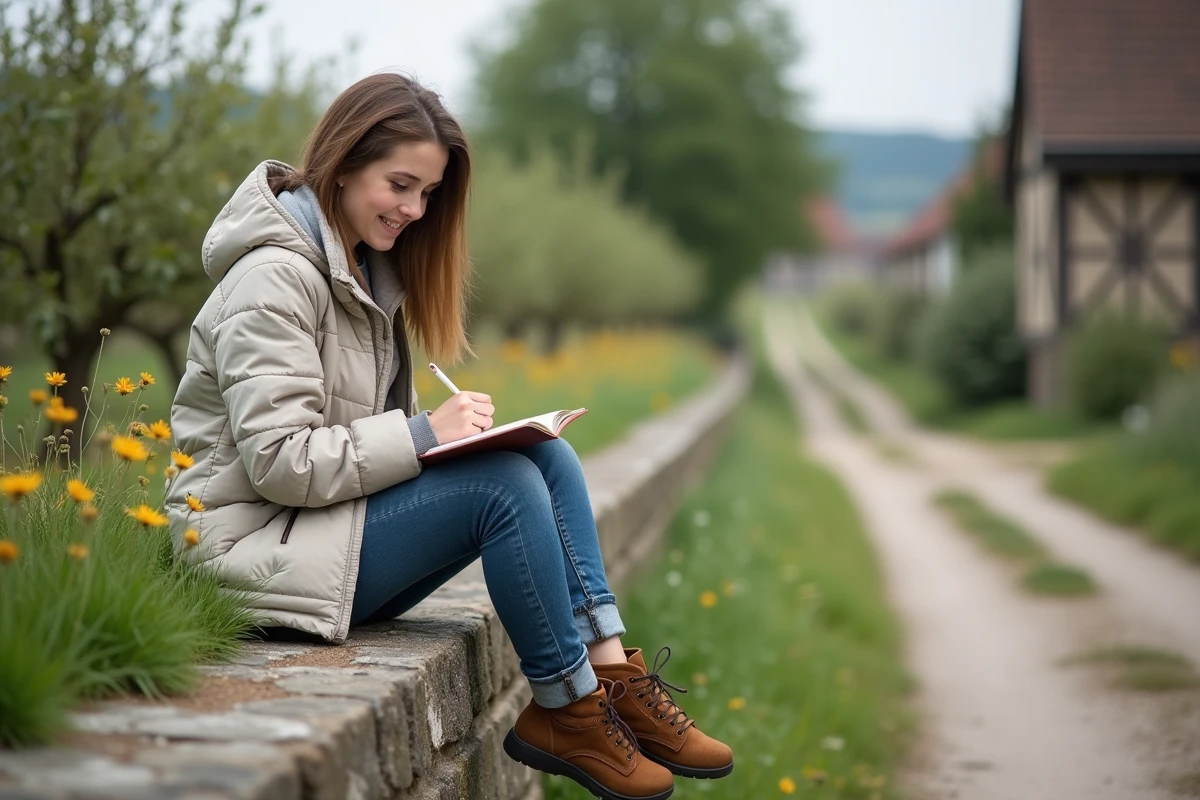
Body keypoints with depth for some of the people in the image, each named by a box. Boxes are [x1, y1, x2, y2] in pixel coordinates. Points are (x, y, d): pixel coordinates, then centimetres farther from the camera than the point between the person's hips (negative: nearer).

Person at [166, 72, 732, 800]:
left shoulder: (366, 266, 14)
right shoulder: (275, 277, -16)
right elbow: (277, 460, -22)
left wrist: (444, 429, -6)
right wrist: (422, 436, -23)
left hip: (337, 517, 9)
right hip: (263, 546, -9)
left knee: (549, 457, -8)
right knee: (508, 486, -23)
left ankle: (614, 678, -11)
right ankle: (564, 711, -10)